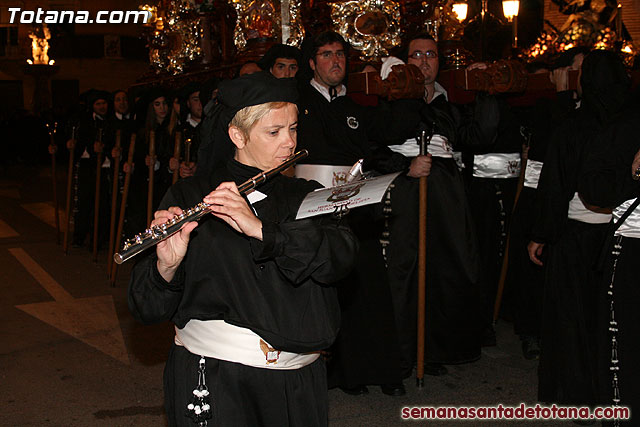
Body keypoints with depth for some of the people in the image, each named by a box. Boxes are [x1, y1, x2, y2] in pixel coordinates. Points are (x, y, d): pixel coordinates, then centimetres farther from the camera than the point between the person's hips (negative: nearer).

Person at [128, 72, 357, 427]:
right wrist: (167, 266, -23)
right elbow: (148, 310, -1)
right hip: (213, 380, -3)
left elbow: (340, 256, -9)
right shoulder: (188, 197, 3)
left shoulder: (305, 197, 11)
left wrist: (259, 228, -20)